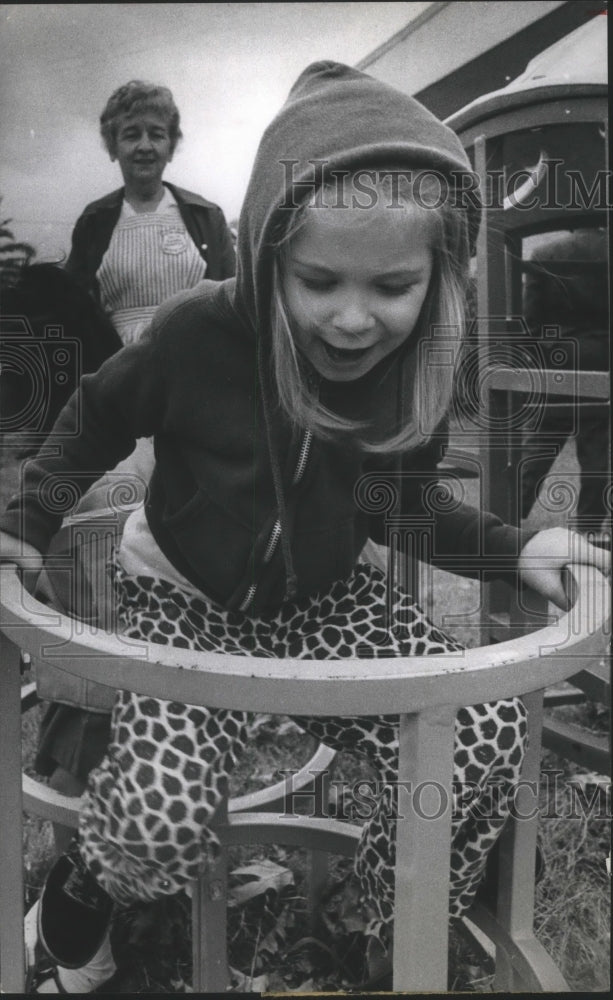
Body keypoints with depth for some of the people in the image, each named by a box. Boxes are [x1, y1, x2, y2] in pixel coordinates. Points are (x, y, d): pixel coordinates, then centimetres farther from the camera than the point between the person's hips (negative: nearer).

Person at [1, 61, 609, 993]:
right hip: (183, 598, -3)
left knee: (488, 734, -15)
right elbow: (98, 417, -2)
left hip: (327, 595, 4)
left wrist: (513, 546, -9)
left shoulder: (417, 369, -11)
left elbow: (405, 499, 4)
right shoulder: (198, 334, -23)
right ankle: (82, 882, 17)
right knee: (162, 824, -25)